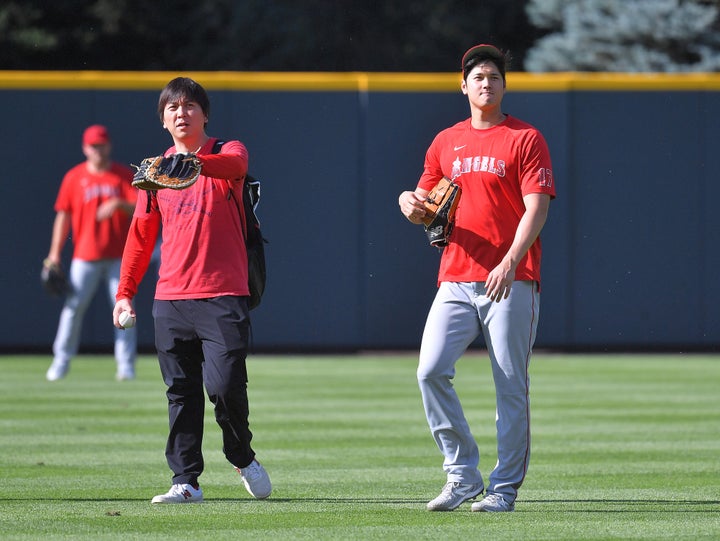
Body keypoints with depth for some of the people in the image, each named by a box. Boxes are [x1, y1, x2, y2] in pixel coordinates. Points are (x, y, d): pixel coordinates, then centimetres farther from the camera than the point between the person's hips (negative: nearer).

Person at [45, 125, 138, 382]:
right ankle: (61, 362, 7)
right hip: (85, 256, 0)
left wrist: (119, 204, -26)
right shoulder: (74, 177, 5)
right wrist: (55, 254, 1)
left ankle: (126, 365, 2)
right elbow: (63, 215, 6)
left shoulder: (124, 175, 3)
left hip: (119, 256, 0)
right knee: (73, 307, -2)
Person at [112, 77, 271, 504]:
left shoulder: (228, 153, 3)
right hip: (170, 300, 4)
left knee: (225, 385, -12)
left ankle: (242, 457, 14)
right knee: (181, 393, 3)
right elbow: (141, 235, 17)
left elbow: (234, 165, -24)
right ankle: (186, 481, 6)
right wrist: (125, 292, 11)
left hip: (223, 296, -4)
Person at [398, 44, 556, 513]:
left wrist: (509, 263, -23)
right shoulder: (445, 143, 16)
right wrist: (412, 205, -4)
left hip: (511, 282, -4)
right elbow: (426, 206, 22)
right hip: (456, 280, 4)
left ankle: (505, 488, 5)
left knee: (511, 386, -2)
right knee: (431, 371, -10)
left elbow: (536, 209, -9)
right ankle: (463, 476, 0)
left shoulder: (526, 139, 0)